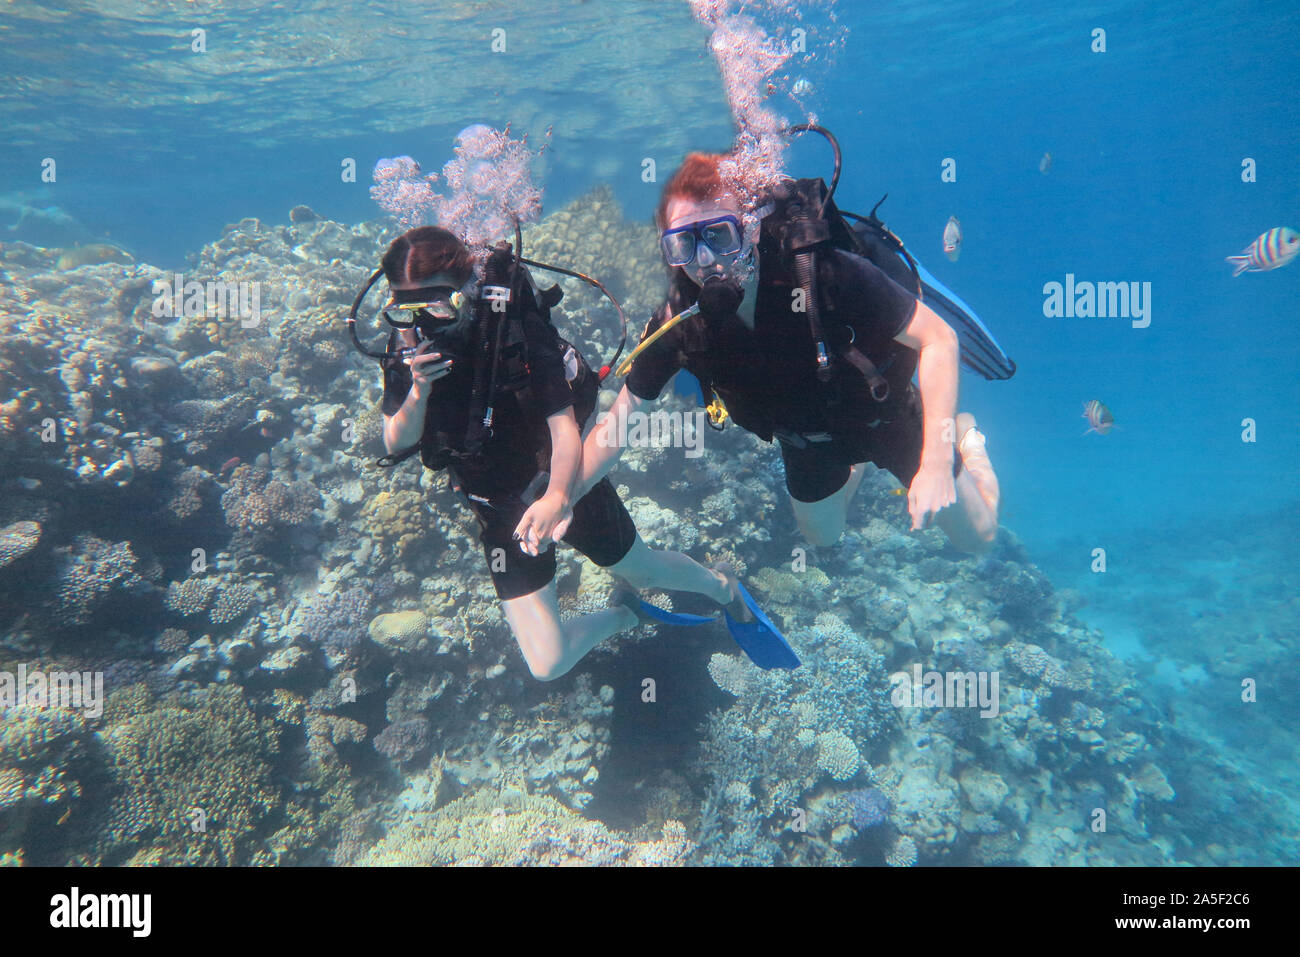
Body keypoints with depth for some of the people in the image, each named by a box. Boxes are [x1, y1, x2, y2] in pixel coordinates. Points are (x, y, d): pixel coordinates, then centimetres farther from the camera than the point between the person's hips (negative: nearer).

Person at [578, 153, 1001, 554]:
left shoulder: (820, 273, -38)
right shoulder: (678, 325, -27)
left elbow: (938, 338, -31)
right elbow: (619, 421, -17)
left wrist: (935, 464, -38)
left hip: (883, 414, -3)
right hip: (806, 442, 3)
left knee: (976, 538, 12)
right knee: (822, 536, 27)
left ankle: (961, 436, 38)